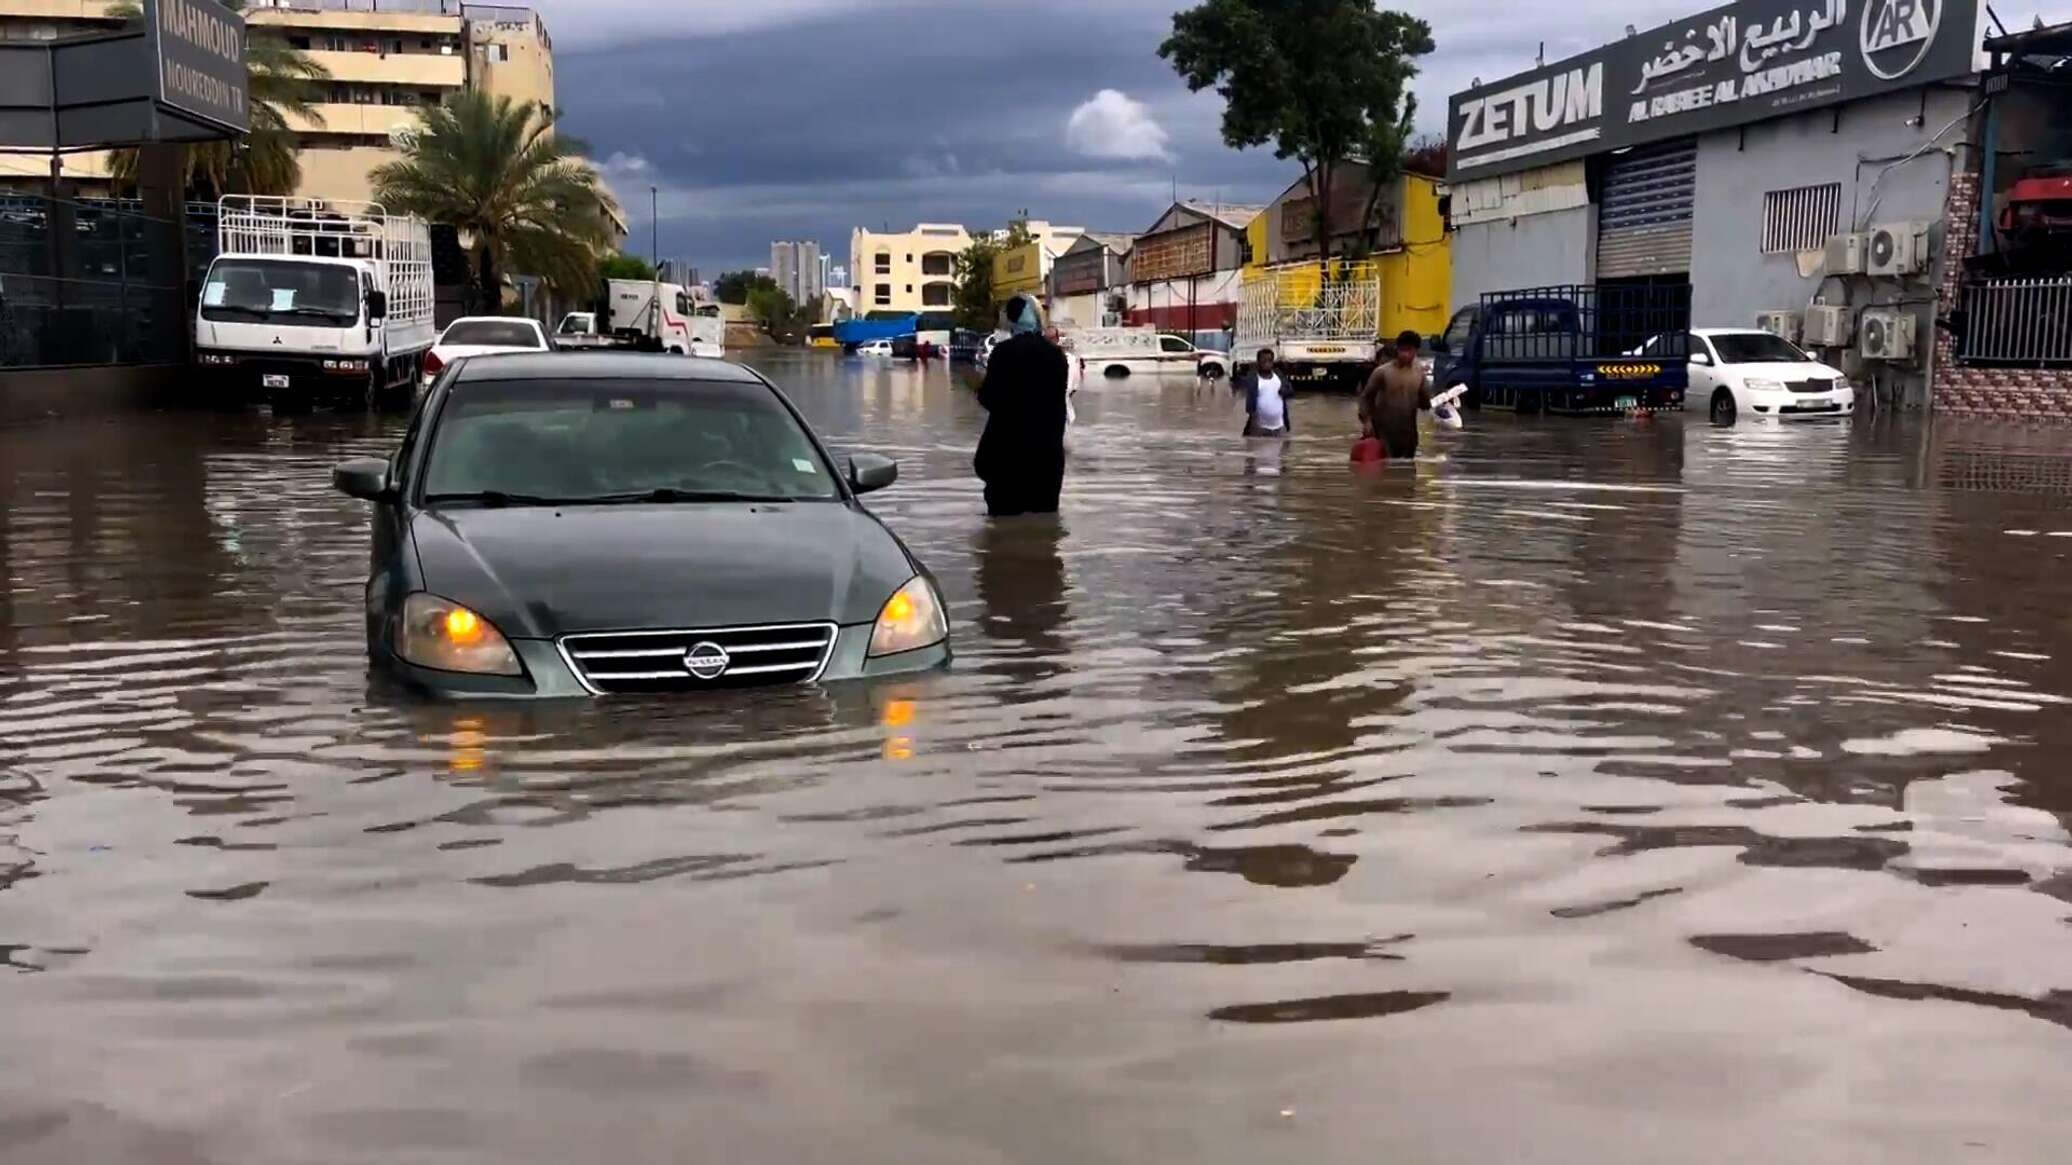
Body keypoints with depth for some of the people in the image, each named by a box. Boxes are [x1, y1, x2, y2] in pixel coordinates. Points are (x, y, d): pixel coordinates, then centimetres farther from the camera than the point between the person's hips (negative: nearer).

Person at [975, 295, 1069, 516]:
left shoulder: (1004, 352, -11)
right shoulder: (1055, 353, 7)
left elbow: (990, 399, -13)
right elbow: (1058, 401, 12)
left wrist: (981, 386, 5)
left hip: (1010, 444, -5)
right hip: (1047, 445, 5)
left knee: (1006, 510, 0)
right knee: (1043, 508, 10)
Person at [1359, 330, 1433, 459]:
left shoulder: (1420, 374, 4)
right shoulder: (1382, 372, -7)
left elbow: (1424, 403, 9)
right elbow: (1366, 396, -2)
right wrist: (1366, 420, -12)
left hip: (1408, 433, 4)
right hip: (1385, 432, -4)